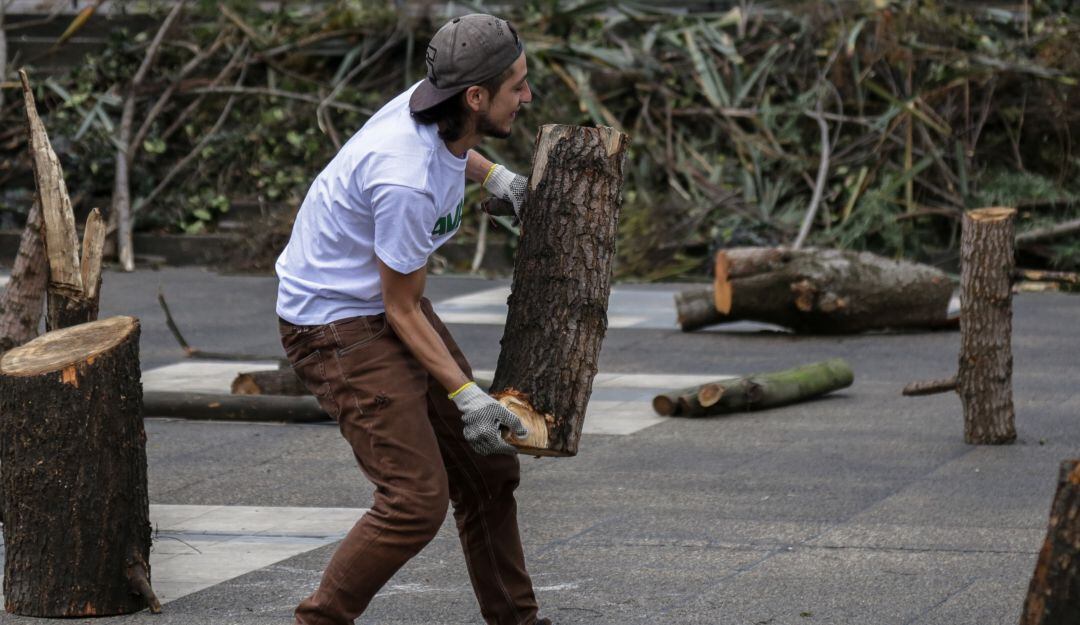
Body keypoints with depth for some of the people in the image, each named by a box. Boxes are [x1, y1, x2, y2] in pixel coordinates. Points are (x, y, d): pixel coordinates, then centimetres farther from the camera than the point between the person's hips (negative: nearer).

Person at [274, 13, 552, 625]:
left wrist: (495, 176, 17)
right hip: (337, 324, -10)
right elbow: (402, 309, -20)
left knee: (488, 470, 11)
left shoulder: (433, 100, -7)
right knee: (416, 498, -17)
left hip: (384, 306, 10)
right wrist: (465, 394, -20)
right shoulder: (407, 179, -32)